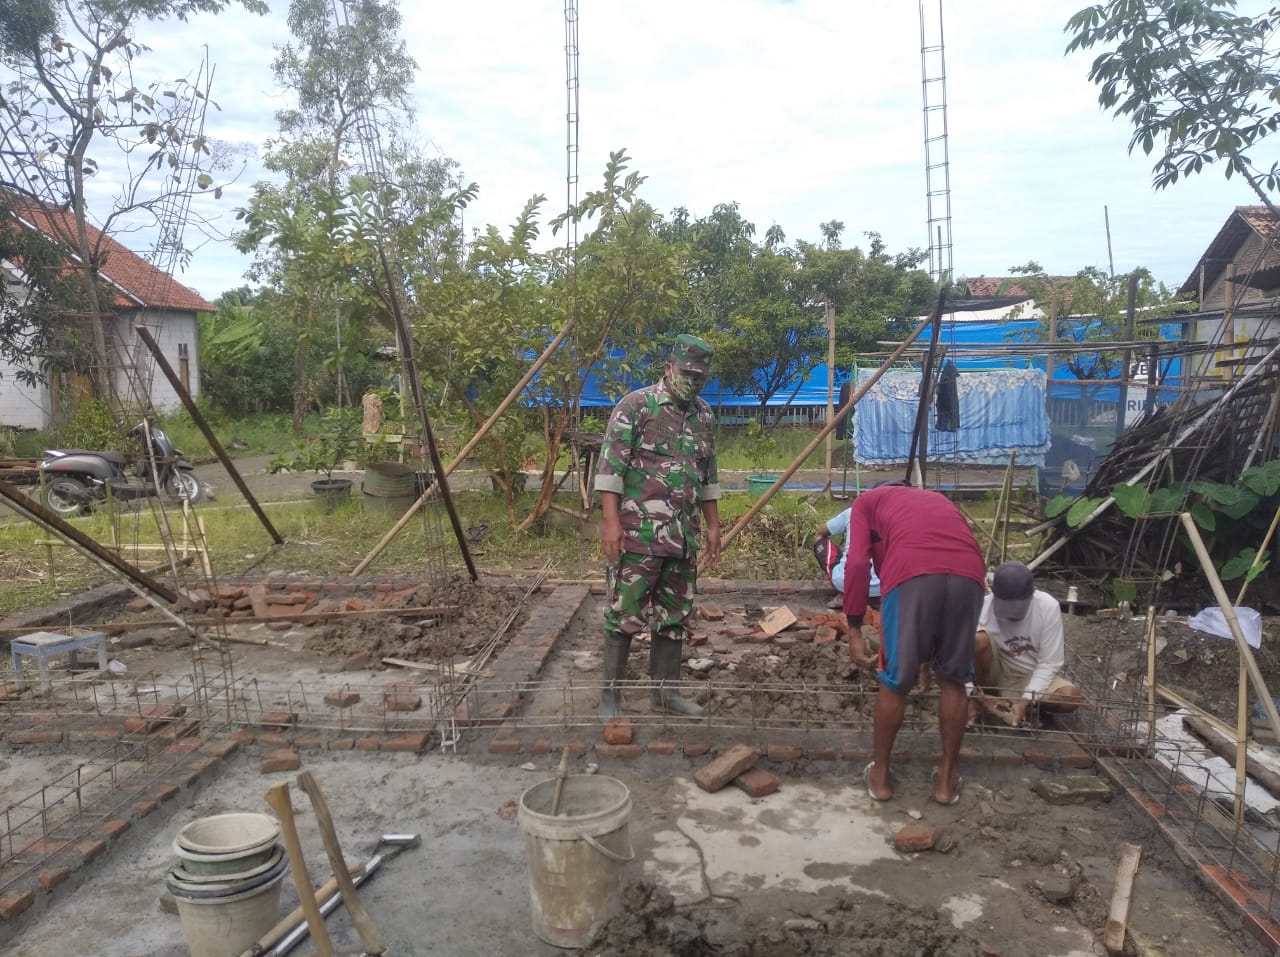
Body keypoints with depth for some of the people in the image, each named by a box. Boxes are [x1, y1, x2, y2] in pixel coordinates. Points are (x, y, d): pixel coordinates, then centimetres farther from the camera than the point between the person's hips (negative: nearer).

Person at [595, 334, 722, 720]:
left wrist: (712, 525, 18)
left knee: (675, 614, 13)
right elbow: (610, 465, -11)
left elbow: (708, 475, 21)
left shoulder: (704, 416, 13)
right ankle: (611, 692, 12)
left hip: (684, 536, 7)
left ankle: (665, 689, 26)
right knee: (624, 612, 0)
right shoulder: (636, 405, -7)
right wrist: (611, 520, -17)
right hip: (638, 532, -6)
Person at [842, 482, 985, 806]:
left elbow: (857, 562, 11)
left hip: (911, 573, -3)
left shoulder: (867, 501, 29)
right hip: (968, 574, 4)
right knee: (953, 680, 20)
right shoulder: (938, 500, 42)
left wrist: (854, 629, 13)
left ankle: (880, 774, 28)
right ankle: (947, 777, 31)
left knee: (895, 680, 13)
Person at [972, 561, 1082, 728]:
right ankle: (979, 699, -10)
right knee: (978, 639, -32)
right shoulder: (983, 607, -22)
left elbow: (1049, 663, -16)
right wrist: (972, 698, -30)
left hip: (1031, 677, 2)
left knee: (1072, 696, -27)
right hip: (996, 673, -1)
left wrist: (1025, 701, -25)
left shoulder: (1048, 607, -20)